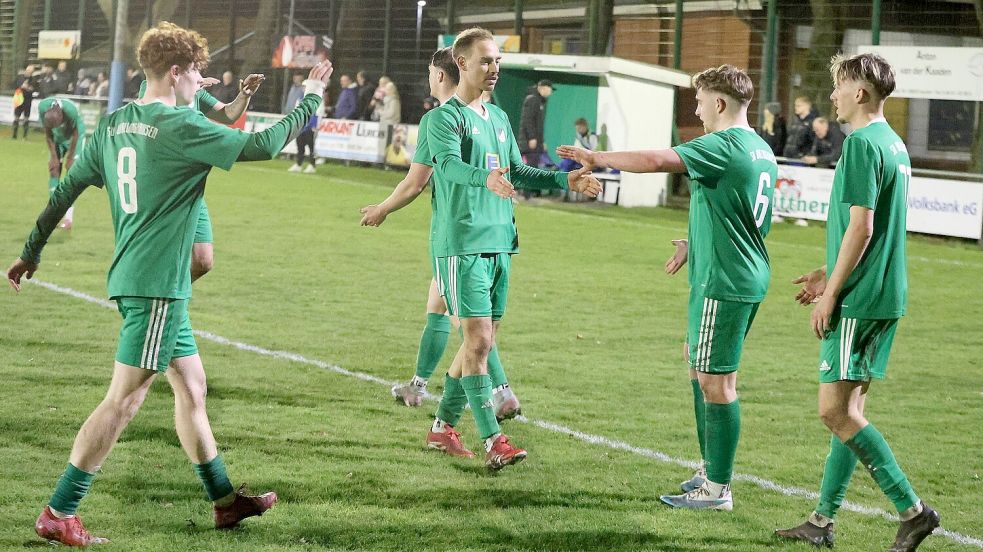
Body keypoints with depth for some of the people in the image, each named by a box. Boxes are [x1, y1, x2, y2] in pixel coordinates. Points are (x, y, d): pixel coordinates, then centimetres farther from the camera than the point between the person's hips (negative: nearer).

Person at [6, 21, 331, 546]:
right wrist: (311, 99, -1)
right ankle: (58, 514, -7)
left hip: (137, 281, 10)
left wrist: (32, 252, 22)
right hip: (156, 286, -10)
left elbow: (66, 190, 13)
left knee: (191, 384, 17)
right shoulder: (181, 127, -15)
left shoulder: (114, 123, 9)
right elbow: (262, 145, -15)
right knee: (124, 400, -7)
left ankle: (225, 500, 26)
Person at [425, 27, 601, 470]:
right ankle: (492, 441, -12)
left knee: (482, 341, 10)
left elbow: (517, 172, 25)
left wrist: (564, 180, 15)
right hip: (462, 244, -8)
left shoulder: (499, 118, 17)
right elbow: (450, 164, -27)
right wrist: (486, 178, -46)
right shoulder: (446, 117, -8)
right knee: (478, 339, -11)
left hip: (498, 242, 8)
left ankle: (443, 424, 23)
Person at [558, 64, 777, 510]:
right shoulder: (760, 151, 13)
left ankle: (717, 489, 1)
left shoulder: (722, 146, -17)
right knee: (697, 362, 20)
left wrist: (598, 158, -14)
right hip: (747, 277, 10)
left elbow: (657, 160, -25)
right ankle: (711, 467, 27)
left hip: (723, 283, -10)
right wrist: (695, 243, 23)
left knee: (715, 380, -4)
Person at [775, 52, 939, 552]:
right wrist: (830, 274, 24)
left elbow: (860, 228, -20)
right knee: (849, 407, 12)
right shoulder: (894, 144, 15)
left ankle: (912, 510, -9)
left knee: (835, 410, -8)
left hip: (859, 300, -10)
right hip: (887, 295, 10)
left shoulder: (862, 144, -15)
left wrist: (831, 293, -14)